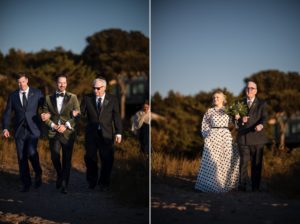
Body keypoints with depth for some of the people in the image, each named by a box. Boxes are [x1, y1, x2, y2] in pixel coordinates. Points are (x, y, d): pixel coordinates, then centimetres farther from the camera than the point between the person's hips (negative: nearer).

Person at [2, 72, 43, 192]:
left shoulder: (37, 93, 5)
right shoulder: (13, 96, 8)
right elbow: (7, 113, 7)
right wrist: (5, 128, -6)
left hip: (33, 129, -2)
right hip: (19, 130, 2)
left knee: (32, 152, -21)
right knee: (22, 157, 3)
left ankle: (38, 174, 6)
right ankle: (26, 183, 14)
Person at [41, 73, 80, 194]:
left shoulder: (72, 97, 5)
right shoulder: (49, 98, 10)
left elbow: (77, 115, 0)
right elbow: (45, 116, 10)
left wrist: (66, 126, -10)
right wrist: (53, 125, -7)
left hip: (68, 132, -1)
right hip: (54, 132, 1)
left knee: (67, 159, -1)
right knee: (55, 156, -13)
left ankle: (64, 184, 10)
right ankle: (59, 175, 17)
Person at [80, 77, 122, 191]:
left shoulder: (112, 99, 2)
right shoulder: (87, 98, 4)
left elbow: (116, 117, 1)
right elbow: (81, 112, 3)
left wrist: (118, 133, -3)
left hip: (106, 134, -1)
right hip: (91, 133, 1)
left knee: (107, 160, 0)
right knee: (90, 158, 5)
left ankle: (104, 184, 13)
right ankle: (92, 181, 23)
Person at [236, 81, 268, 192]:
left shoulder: (262, 104, 5)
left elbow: (264, 118, -9)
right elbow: (236, 120, 12)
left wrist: (261, 125, -31)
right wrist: (241, 120, -12)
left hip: (257, 138, -1)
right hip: (243, 137, 1)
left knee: (256, 163, 2)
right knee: (243, 162, -3)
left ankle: (255, 186, 8)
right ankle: (242, 185, 1)